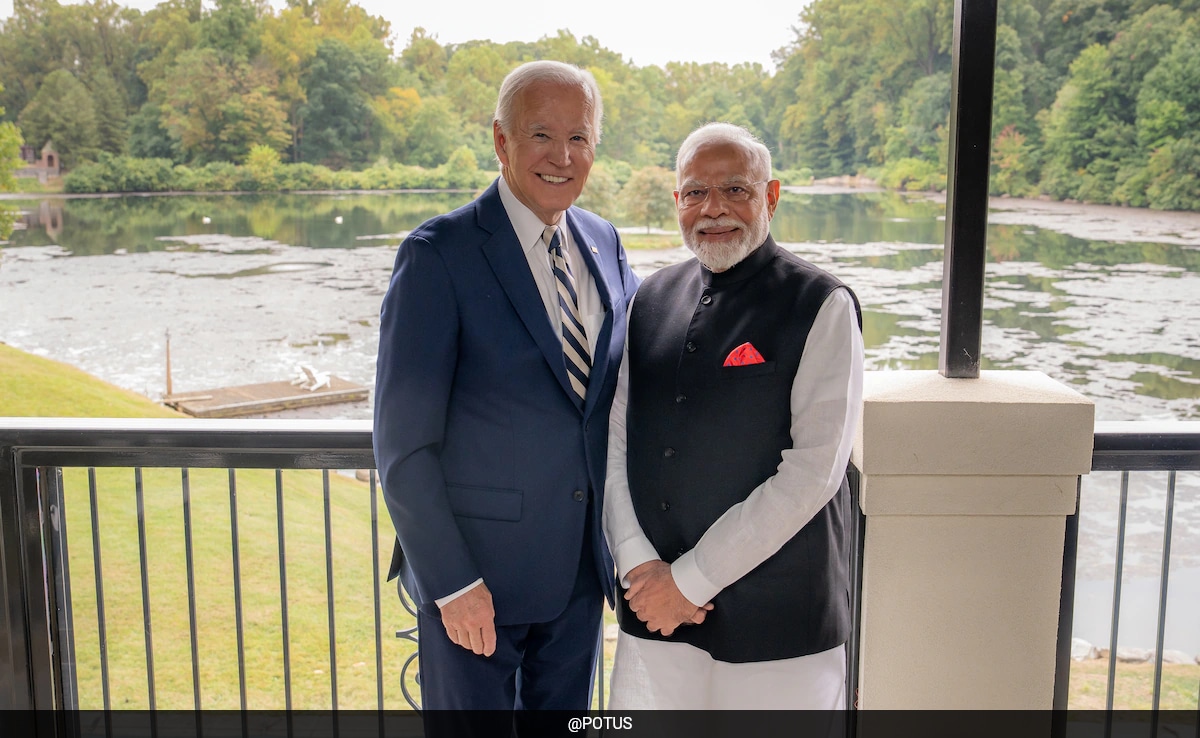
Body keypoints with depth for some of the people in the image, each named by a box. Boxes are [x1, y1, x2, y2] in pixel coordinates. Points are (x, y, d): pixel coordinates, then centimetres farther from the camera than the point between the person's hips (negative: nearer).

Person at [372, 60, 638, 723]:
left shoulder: (606, 245, 4)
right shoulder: (439, 253, -14)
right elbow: (403, 442, -14)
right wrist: (451, 580, -15)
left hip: (580, 567, 6)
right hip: (476, 571, -5)